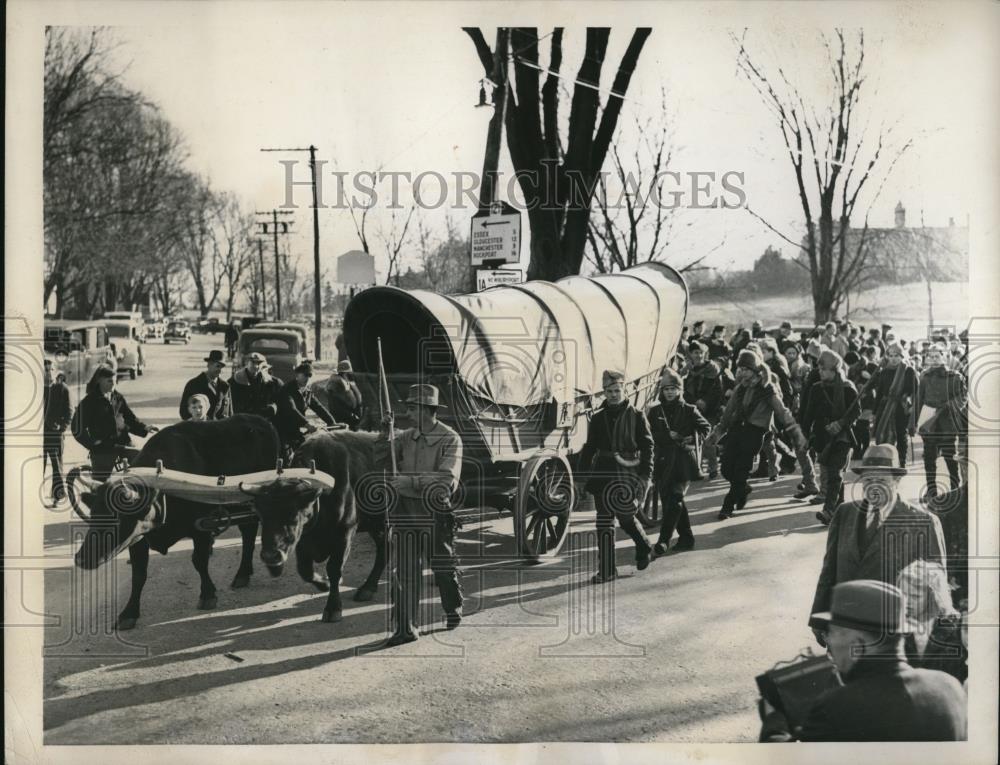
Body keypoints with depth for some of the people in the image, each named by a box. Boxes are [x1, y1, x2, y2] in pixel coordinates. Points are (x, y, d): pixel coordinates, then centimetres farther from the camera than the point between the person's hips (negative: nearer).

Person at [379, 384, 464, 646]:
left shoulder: (450, 440, -9)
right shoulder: (406, 437, 6)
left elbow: (447, 480, -19)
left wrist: (410, 480, -24)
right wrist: (384, 433, -10)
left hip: (435, 509, -3)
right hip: (405, 511, 3)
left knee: (443, 566, 14)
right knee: (404, 571, 0)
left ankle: (454, 612, 39)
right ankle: (405, 628, 4)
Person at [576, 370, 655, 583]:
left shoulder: (636, 416, 2)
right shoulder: (598, 418, 10)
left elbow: (647, 446, 0)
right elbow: (589, 448, 15)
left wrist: (645, 475, -8)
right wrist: (583, 474, 9)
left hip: (628, 472, -3)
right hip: (603, 473, 3)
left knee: (625, 517, 1)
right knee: (604, 522, 0)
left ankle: (643, 548, 31)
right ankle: (606, 570, 5)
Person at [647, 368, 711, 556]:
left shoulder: (689, 410, 5)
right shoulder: (654, 412, 8)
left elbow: (705, 428, 7)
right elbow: (649, 435, 2)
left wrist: (691, 438, -9)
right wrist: (668, 436, -12)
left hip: (684, 463, -3)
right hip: (662, 462, 3)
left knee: (675, 500, -14)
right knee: (668, 501, 5)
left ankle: (663, 540, -14)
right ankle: (686, 538, 18)